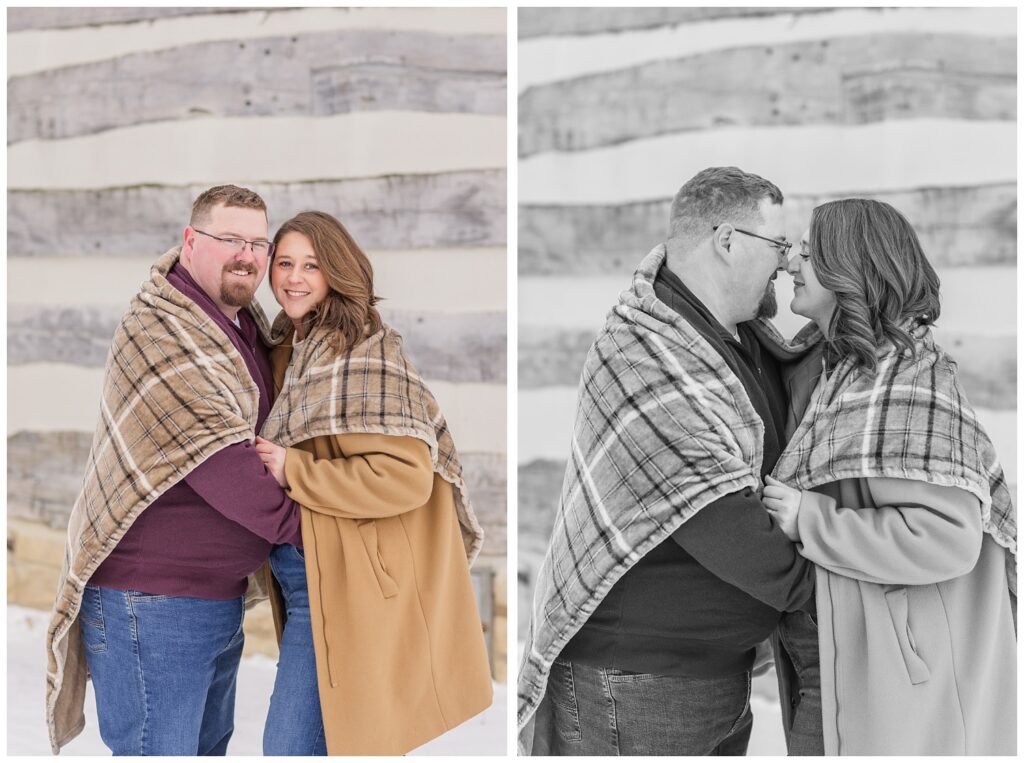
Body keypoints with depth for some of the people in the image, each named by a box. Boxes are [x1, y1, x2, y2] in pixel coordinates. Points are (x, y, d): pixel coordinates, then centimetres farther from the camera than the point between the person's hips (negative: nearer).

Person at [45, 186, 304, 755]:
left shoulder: (249, 328, 12)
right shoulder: (156, 329, -16)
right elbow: (213, 453, -24)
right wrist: (300, 523, -18)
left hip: (222, 598, 9)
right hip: (151, 601, -9)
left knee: (209, 745, 20)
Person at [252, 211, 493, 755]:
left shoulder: (365, 353, -16)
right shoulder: (289, 349, 12)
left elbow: (405, 477, -24)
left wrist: (292, 472, -19)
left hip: (341, 582, -9)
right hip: (301, 572, 9)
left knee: (289, 746, -7)